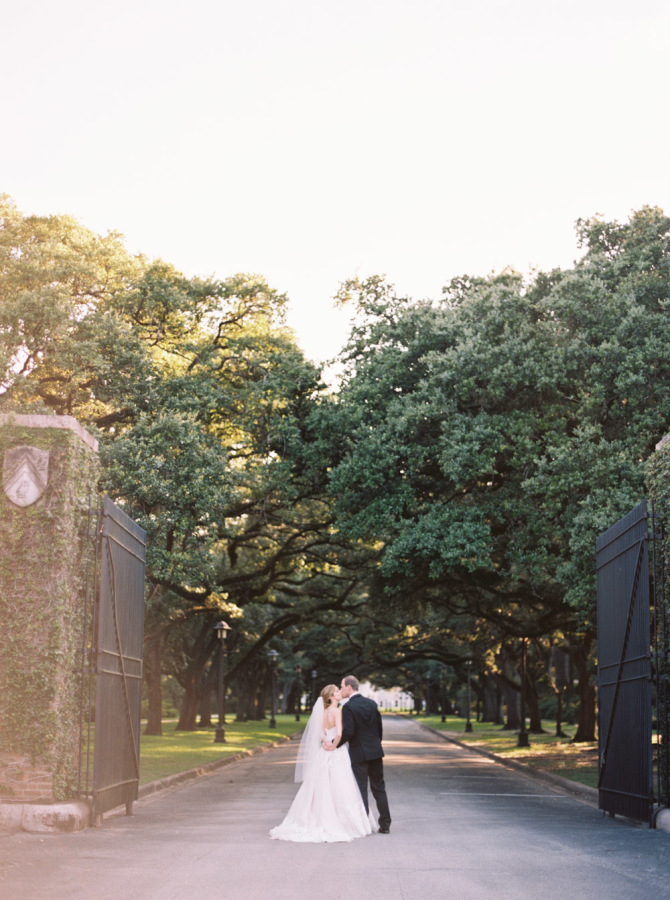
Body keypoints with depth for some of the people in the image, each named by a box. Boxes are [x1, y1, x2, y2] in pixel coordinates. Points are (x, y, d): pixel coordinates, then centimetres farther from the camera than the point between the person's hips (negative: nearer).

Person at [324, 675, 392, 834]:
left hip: (359, 754, -6)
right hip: (375, 751, 6)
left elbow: (348, 732, -19)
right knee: (379, 788, 11)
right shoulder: (372, 703, 5)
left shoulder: (348, 707, -14)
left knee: (361, 790, 2)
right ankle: (385, 824, 13)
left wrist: (334, 744, -7)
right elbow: (379, 727, 10)